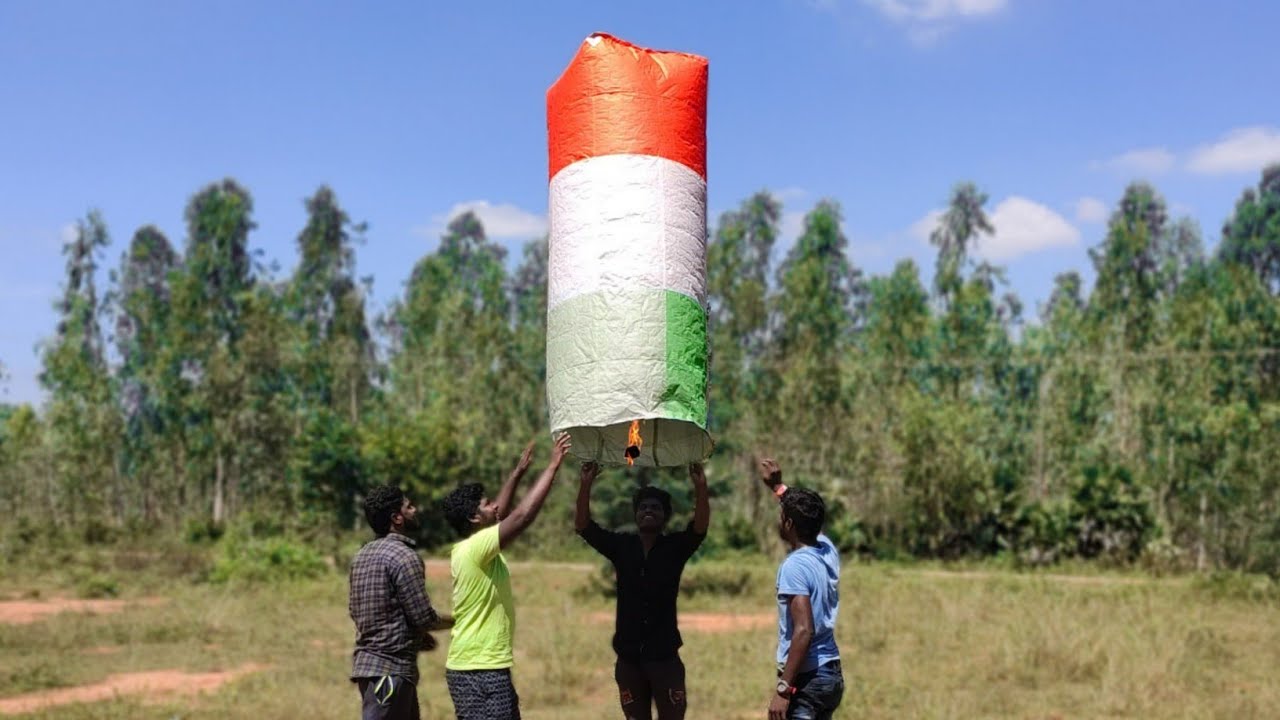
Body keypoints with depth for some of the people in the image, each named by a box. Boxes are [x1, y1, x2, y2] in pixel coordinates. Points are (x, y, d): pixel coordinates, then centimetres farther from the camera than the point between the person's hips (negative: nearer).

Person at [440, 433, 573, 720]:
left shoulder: (471, 549, 10)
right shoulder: (475, 548, -18)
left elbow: (501, 516, 26)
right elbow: (523, 515, -26)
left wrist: (519, 472, 25)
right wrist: (553, 465, -19)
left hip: (476, 668, 10)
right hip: (480, 671, -10)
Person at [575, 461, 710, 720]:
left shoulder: (675, 547, -1)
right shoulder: (620, 546, 3)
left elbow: (701, 526, -19)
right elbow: (583, 525, -8)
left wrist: (700, 486, -34)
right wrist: (585, 484, -21)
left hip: (665, 655, -2)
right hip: (628, 655, 2)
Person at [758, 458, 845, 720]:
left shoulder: (794, 566, -17)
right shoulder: (828, 550, 7)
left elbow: (804, 630, -25)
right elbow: (806, 517, 30)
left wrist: (783, 689, -24)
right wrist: (777, 486, 36)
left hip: (807, 678, -9)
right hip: (832, 673, 9)